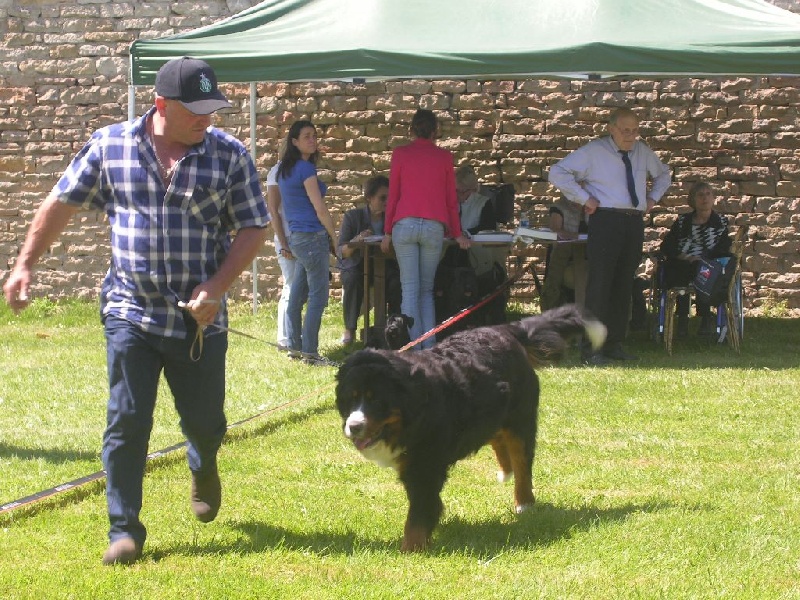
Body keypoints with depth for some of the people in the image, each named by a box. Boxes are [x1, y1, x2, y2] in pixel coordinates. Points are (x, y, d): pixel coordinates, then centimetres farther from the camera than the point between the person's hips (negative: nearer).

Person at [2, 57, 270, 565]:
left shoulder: (230, 155, -3)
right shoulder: (110, 146, -2)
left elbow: (254, 228, -1)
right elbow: (62, 205, 7)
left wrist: (217, 286, -13)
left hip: (201, 319, 1)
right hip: (131, 313, -1)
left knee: (204, 419, 12)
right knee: (127, 423, -4)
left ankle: (204, 468, 48)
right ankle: (125, 530, 5)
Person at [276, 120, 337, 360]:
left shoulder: (284, 169, 13)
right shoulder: (306, 168, -14)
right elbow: (320, 210, -14)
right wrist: (335, 239, -4)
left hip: (295, 237, 9)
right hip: (312, 236, -9)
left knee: (297, 294, 12)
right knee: (318, 295, -7)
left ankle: (295, 346, 16)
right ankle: (310, 350, -8)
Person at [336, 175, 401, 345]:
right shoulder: (352, 216, -2)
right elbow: (341, 252, -8)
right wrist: (357, 241, -28)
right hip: (357, 266, -1)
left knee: (397, 280, -33)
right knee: (352, 280, -36)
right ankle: (349, 329, -21)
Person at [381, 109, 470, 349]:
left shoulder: (400, 154, 5)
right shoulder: (444, 157, 9)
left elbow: (393, 195, 5)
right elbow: (451, 200, 13)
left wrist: (387, 232, 11)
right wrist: (457, 234, 21)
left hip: (405, 224, -1)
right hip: (434, 228, 1)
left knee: (410, 289, 0)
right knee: (426, 290, 9)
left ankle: (413, 346, -7)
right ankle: (429, 346, 1)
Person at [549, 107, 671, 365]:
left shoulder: (643, 151, 15)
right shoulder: (593, 152, -3)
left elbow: (663, 174, 34)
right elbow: (558, 172, -8)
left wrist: (653, 198, 17)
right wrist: (584, 198, -11)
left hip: (635, 222, 6)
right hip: (606, 220, -6)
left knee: (624, 285, 9)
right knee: (600, 283, -10)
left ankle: (614, 344, 15)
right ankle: (591, 348, -10)